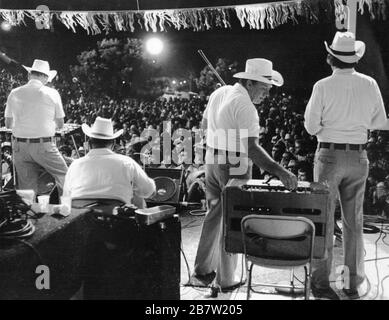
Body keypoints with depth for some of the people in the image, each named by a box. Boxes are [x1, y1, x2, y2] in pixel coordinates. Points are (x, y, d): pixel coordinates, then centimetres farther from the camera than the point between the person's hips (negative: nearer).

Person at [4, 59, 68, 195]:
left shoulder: (14, 93, 3)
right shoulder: (52, 93, -4)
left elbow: (8, 124, 9)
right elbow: (60, 124, 3)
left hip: (19, 146, 3)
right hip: (44, 146, -3)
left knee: (27, 190, 9)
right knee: (64, 176, 10)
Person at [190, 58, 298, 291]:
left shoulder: (219, 92, 6)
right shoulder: (245, 106, -21)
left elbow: (204, 124, 18)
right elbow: (252, 148, -29)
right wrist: (279, 171, -34)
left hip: (212, 160, 8)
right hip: (235, 166, -8)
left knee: (214, 215, 16)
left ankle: (203, 272, 24)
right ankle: (226, 279, 16)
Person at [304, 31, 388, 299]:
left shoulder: (323, 86, -10)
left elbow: (311, 127, -8)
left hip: (329, 154, -3)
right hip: (359, 157, 3)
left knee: (324, 219, 5)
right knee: (354, 221, 13)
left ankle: (321, 281, 9)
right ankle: (354, 282, 22)